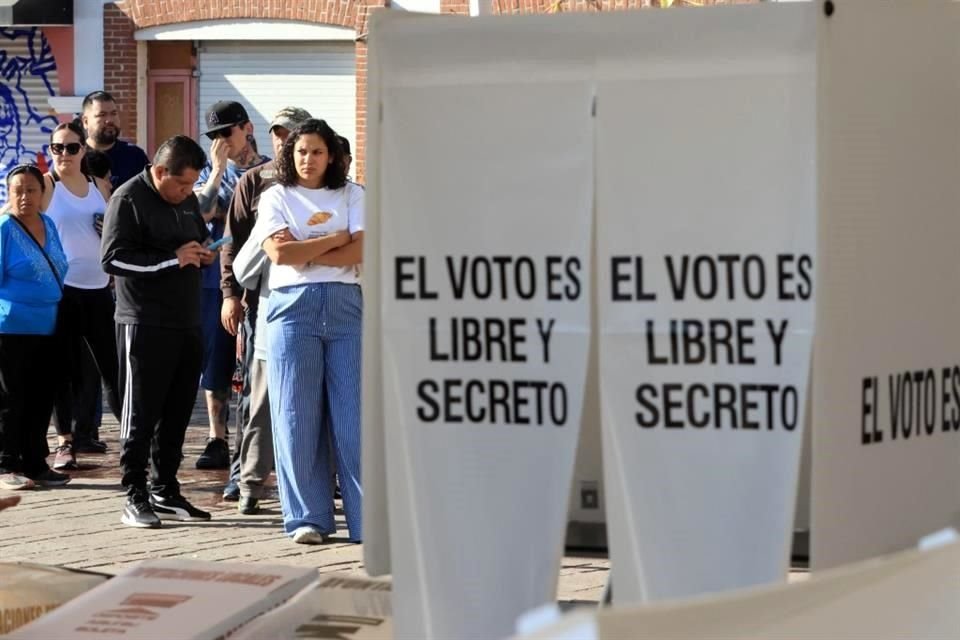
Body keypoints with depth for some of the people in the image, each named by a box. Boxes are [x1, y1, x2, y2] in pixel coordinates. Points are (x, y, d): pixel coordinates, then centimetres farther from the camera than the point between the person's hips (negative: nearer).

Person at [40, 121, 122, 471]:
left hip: (98, 288, 4)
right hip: (59, 288, -4)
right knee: (64, 367, 2)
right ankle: (65, 442, 8)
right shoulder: (46, 184, -2)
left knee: (112, 366, 6)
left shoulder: (99, 186, 12)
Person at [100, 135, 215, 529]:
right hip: (144, 323, -8)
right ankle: (135, 497, 2)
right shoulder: (129, 199, -9)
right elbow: (113, 258, -17)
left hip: (186, 323, 8)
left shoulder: (187, 199, 16)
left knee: (177, 412, 10)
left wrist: (202, 255, 6)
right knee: (141, 412, -3)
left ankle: (165, 492, 19)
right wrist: (173, 258, -18)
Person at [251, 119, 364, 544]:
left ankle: (368, 519, -2)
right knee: (297, 414, -1)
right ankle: (307, 517, 5)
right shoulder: (276, 197, 9)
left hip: (345, 305, 1)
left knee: (354, 412, -3)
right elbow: (279, 252, -7)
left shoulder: (351, 195, 12)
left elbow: (361, 251, -2)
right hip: (293, 306, -1)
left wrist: (305, 255, -7)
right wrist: (336, 239, -1)